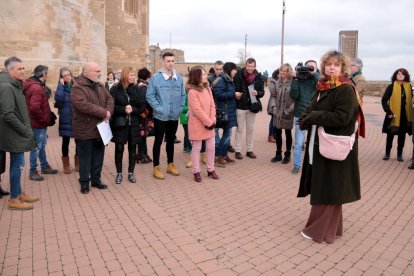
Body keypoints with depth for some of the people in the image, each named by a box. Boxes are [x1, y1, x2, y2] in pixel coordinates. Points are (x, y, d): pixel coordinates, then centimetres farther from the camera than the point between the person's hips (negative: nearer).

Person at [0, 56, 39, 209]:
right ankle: (14, 199, 9)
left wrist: (26, 130, 10)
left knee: (17, 164, 16)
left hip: (18, 134, 9)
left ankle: (19, 193, 27)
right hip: (15, 134, -9)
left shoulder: (15, 85, 13)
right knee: (17, 165, -2)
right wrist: (25, 131, -18)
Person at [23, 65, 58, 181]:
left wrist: (45, 118, 13)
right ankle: (33, 172, 10)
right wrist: (44, 119, -18)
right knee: (36, 147, -1)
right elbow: (34, 107, -31)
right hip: (38, 123, -10)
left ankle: (45, 167, 33)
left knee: (42, 146, 20)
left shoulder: (35, 85, 12)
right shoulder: (37, 88, -21)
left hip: (40, 123, 10)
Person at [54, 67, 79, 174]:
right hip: (66, 119, -1)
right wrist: (61, 84, -15)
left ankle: (77, 163, 22)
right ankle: (66, 165, 18)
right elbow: (58, 98, -20)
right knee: (66, 141, 6)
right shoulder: (61, 87, 0)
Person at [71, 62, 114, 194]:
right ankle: (84, 182, 20)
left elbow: (109, 98, 7)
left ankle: (96, 180, 29)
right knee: (85, 157, 5)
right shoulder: (78, 87, -16)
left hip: (100, 129, 7)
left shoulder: (99, 86, 10)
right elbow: (83, 105, -29)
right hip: (85, 130, -7)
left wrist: (108, 111, -14)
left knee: (98, 156, 15)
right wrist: (103, 113, -24)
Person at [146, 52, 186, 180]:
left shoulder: (179, 78, 5)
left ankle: (170, 165, 28)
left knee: (171, 140, 16)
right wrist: (158, 108, -15)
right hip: (160, 116, -4)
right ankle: (156, 168, 12)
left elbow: (183, 95, 11)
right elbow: (150, 96, -9)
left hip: (174, 116, 5)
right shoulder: (155, 77, -9)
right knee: (158, 141, 3)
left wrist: (180, 108, 1)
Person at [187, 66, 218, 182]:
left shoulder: (207, 89, 8)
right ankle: (196, 172, 16)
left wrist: (212, 121, -5)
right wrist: (208, 122, -18)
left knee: (211, 147, 11)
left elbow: (212, 106, 7)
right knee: (197, 148, 5)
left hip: (209, 123, 7)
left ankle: (210, 170, 25)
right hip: (197, 124, -7)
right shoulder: (192, 91, -16)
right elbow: (197, 110, -20)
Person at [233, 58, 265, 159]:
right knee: (239, 129, 4)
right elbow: (234, 90, -5)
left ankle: (250, 150, 22)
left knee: (250, 129, 12)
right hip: (241, 106, -3)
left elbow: (262, 92, 4)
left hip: (252, 106, 3)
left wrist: (257, 93, -16)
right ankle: (237, 150, 12)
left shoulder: (258, 77, 1)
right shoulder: (239, 75, -8)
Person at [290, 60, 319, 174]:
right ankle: (297, 165, 18)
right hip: (300, 116, 0)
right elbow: (293, 96, -9)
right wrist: (296, 79, -14)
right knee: (298, 143, 5)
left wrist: (314, 74, -18)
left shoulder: (317, 80, 4)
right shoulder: (299, 80, 3)